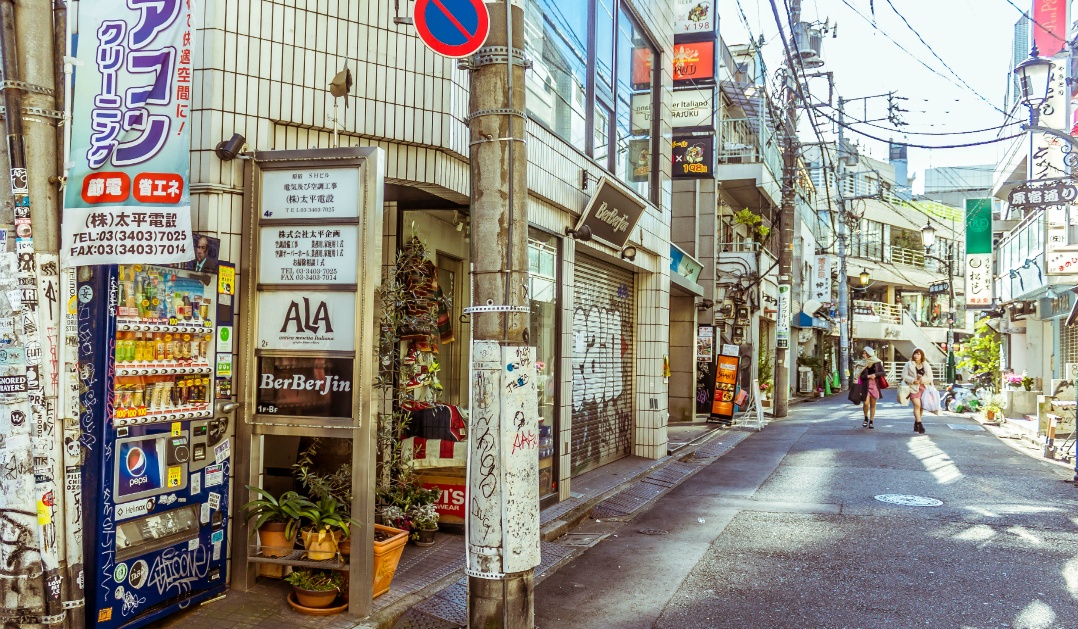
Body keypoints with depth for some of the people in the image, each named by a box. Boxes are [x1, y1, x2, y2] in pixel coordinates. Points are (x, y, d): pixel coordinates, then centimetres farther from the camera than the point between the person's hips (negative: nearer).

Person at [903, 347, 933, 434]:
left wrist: (922, 379, -15)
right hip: (914, 388, -3)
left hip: (924, 387, 3)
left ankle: (916, 423, 23)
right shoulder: (909, 364, 3)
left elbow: (930, 378, 5)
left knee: (921, 406, 7)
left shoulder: (926, 366, 9)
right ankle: (919, 424, -18)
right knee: (917, 405, -17)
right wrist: (913, 380, -16)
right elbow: (904, 376, -2)